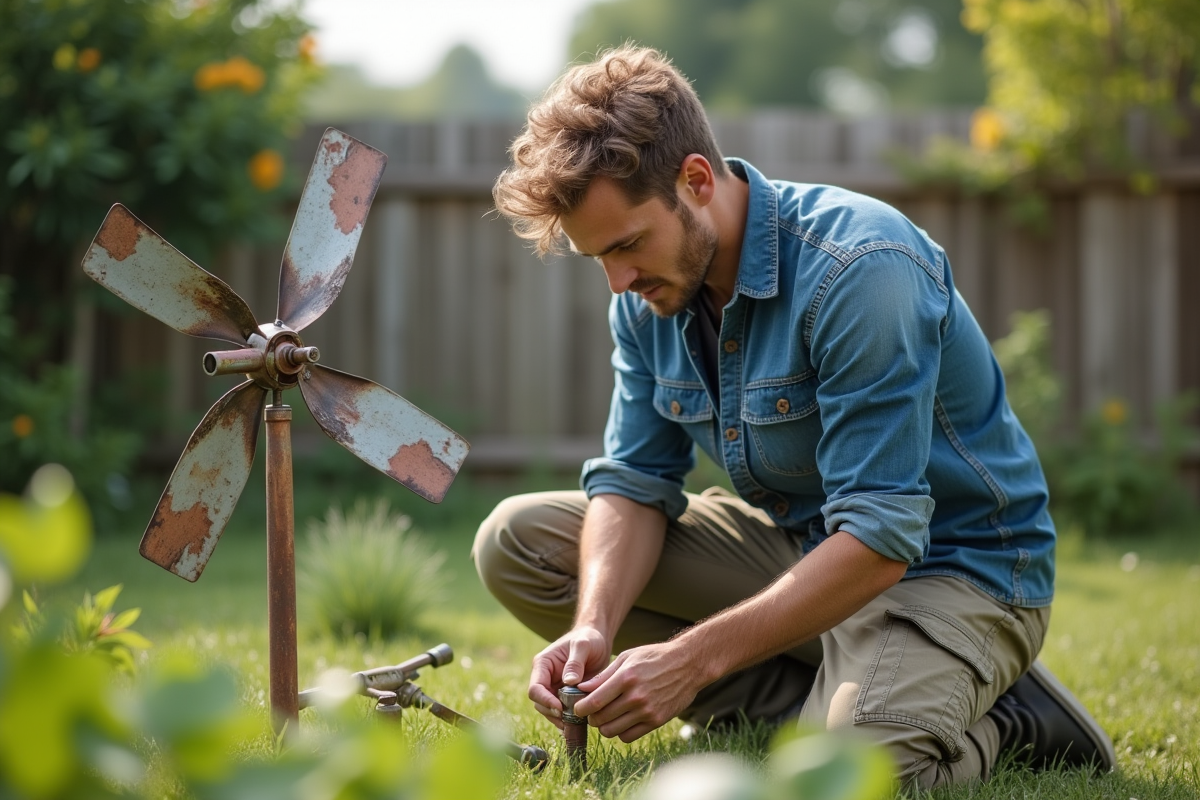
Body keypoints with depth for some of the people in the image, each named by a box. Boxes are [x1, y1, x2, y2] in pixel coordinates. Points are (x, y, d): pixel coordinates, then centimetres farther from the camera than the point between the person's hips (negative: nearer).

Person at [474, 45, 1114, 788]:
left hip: (951, 566, -8)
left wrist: (694, 658, -35)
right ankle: (817, 700, -9)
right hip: (798, 542, 8)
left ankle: (993, 718, -2)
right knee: (517, 540, -5)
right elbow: (635, 480, -2)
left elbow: (879, 539, -31)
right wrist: (594, 628, -23)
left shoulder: (860, 270, -28)